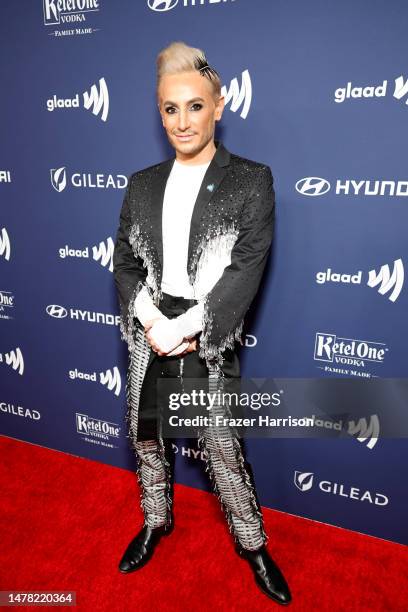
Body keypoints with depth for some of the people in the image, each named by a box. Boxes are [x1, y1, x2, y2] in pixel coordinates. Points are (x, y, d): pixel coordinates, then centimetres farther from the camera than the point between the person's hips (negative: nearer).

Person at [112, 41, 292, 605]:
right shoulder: (142, 184, 8)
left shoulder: (251, 180, -5)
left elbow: (246, 269, -13)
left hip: (209, 342, -4)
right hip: (147, 335, 5)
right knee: (146, 437, 19)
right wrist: (150, 321, -12)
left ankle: (253, 544, 35)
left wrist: (182, 327, -17)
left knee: (223, 451, 7)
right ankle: (156, 522, 47)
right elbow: (124, 261, 4)